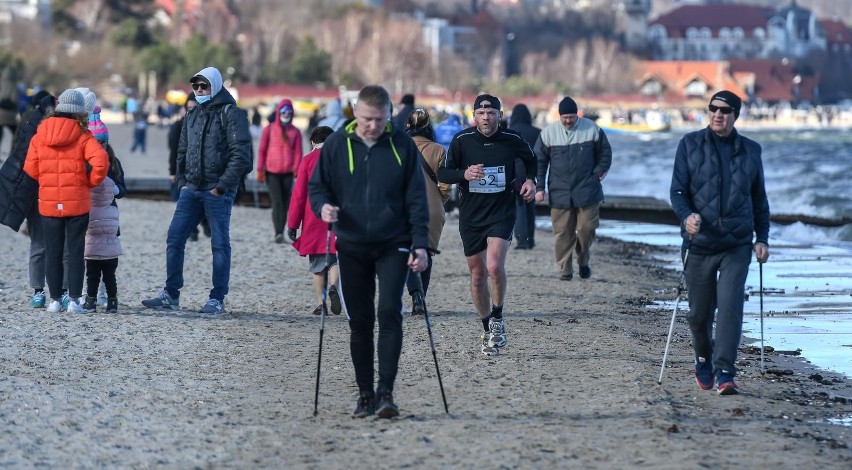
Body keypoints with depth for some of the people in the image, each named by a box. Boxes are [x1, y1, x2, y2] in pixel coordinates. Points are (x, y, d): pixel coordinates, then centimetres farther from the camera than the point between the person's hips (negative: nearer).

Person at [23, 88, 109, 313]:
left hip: (49, 203, 2)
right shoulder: (82, 136, -5)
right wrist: (92, 181, -1)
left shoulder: (40, 136, 2)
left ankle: (55, 299, 9)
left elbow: (31, 169, 0)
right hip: (77, 202, -2)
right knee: (75, 251, 4)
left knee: (53, 252, 9)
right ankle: (74, 299, 1)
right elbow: (100, 160, -18)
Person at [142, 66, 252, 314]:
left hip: (217, 193, -7)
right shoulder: (192, 115, 17)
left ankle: (217, 299, 4)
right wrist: (182, 181, 9)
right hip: (191, 190, 7)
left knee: (220, 244, -1)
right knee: (174, 238, 2)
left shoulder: (231, 114, -5)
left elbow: (240, 154, -12)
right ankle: (171, 294, 8)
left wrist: (222, 186, -15)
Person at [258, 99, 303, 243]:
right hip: (272, 172, -2)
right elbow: (262, 150, 6)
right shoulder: (269, 129, 5)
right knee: (277, 202, -14)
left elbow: (298, 152, 3)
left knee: (285, 204, 4)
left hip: (288, 173, 2)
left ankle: (280, 233, 13)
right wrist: (260, 170, 1)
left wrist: (297, 169, -12)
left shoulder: (295, 132, 8)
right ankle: (278, 233, -21)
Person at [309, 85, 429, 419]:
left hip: (393, 245, -1)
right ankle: (365, 394, 13)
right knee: (359, 322, 5)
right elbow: (316, 185, 9)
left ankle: (385, 392, -12)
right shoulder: (336, 145, 1)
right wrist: (323, 206, -15)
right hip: (351, 247, 2)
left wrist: (420, 244, -7)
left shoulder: (402, 145, -1)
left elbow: (416, 199, 1)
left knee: (390, 313, -14)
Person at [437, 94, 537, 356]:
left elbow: (530, 160, 19)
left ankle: (497, 320, -2)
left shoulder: (512, 140, -3)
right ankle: (489, 330, 25)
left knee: (494, 266, -23)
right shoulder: (462, 141, -5)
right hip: (470, 217, 2)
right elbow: (442, 173, -2)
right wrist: (464, 174, -20)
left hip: (502, 214, -2)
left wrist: (530, 180, 1)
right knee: (477, 276, 8)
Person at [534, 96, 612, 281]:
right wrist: (539, 187, 2)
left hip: (587, 190, 0)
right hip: (559, 194, 0)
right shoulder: (548, 132, 1)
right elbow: (539, 161, 6)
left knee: (587, 228, -2)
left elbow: (605, 153, 12)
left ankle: (583, 261, 23)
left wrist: (599, 171, -1)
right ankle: (565, 269, 8)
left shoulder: (591, 129, 0)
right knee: (562, 232, -1)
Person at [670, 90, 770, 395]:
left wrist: (762, 238, 9)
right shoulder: (691, 145, 3)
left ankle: (724, 372, -13)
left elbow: (759, 199, 17)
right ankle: (703, 360, 35)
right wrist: (686, 215, -22)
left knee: (730, 307, -13)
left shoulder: (750, 151, 8)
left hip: (737, 245, 0)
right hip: (699, 244, 0)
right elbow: (678, 190, -2)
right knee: (699, 312, 8)